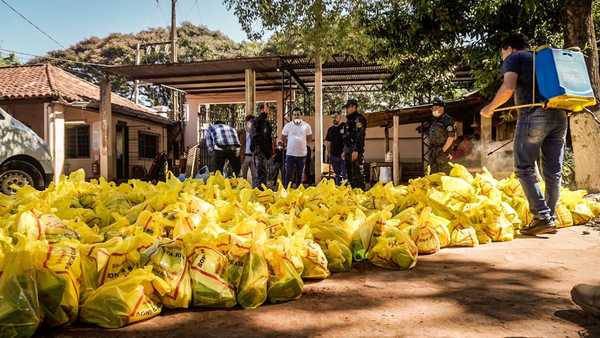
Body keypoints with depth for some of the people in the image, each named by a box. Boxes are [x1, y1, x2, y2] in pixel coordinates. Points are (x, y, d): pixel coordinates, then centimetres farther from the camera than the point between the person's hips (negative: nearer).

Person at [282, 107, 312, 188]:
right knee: (289, 173, 0)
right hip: (290, 153, -1)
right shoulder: (287, 126, -2)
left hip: (302, 153, 2)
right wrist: (288, 145, 6)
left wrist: (303, 145, 7)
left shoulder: (306, 126, 0)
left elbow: (309, 138, 11)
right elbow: (284, 138, 8)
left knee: (300, 174, 11)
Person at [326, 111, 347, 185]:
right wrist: (329, 154, 10)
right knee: (337, 175, 15)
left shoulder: (345, 126, -5)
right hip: (334, 155, 6)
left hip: (343, 155, -5)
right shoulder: (330, 129, 12)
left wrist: (344, 152, -17)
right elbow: (328, 142, 17)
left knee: (344, 175, -6)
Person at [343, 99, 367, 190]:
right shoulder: (349, 119, 21)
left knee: (357, 173, -10)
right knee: (349, 173, 12)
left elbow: (360, 136, -17)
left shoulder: (359, 118, -8)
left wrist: (356, 151, -23)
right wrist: (344, 151, 20)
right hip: (348, 150, 9)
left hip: (356, 150, -9)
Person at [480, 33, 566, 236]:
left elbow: (508, 88, -10)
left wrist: (490, 108, 2)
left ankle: (543, 218, -8)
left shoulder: (513, 58, 8)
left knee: (525, 168, -2)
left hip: (534, 114, -7)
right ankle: (551, 219, 10)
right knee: (553, 171, 7)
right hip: (559, 115, 7)